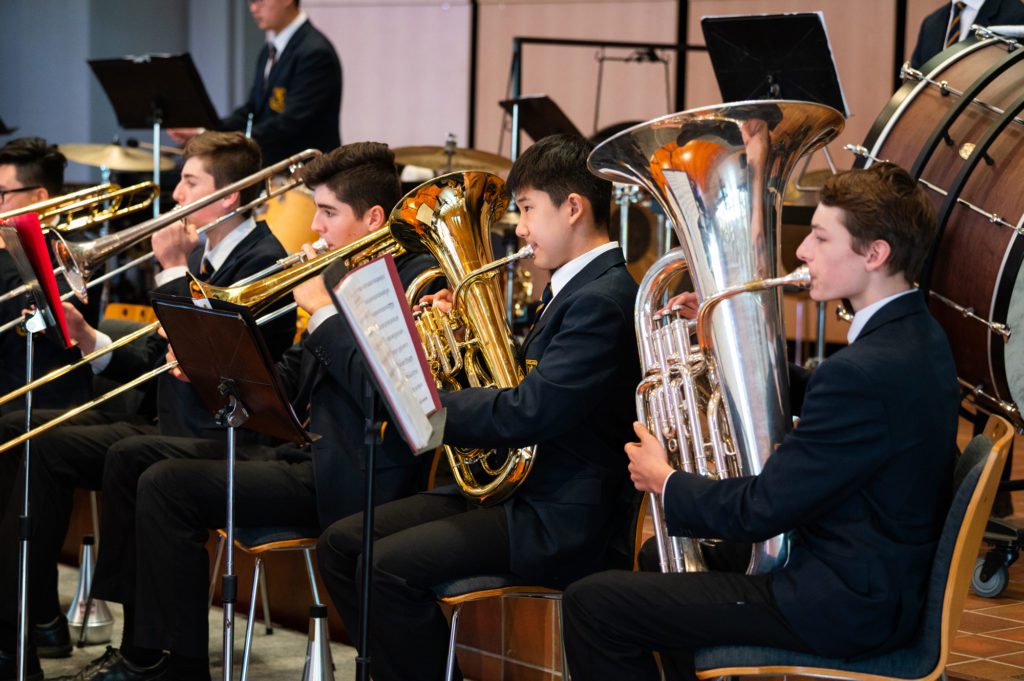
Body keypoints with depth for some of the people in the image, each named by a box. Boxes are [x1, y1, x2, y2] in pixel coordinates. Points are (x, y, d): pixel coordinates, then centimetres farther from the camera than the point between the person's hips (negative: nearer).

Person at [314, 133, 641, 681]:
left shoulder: (604, 298, -17)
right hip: (512, 484, 11)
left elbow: (527, 413, -26)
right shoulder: (574, 286, 16)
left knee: (389, 567, -26)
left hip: (558, 521, -11)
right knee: (341, 544, 2)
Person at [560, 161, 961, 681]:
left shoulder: (867, 370, -28)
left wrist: (664, 481, -5)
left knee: (592, 603, -11)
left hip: (844, 606, -11)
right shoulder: (916, 336, 4)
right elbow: (817, 400, 22)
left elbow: (759, 512, -23)